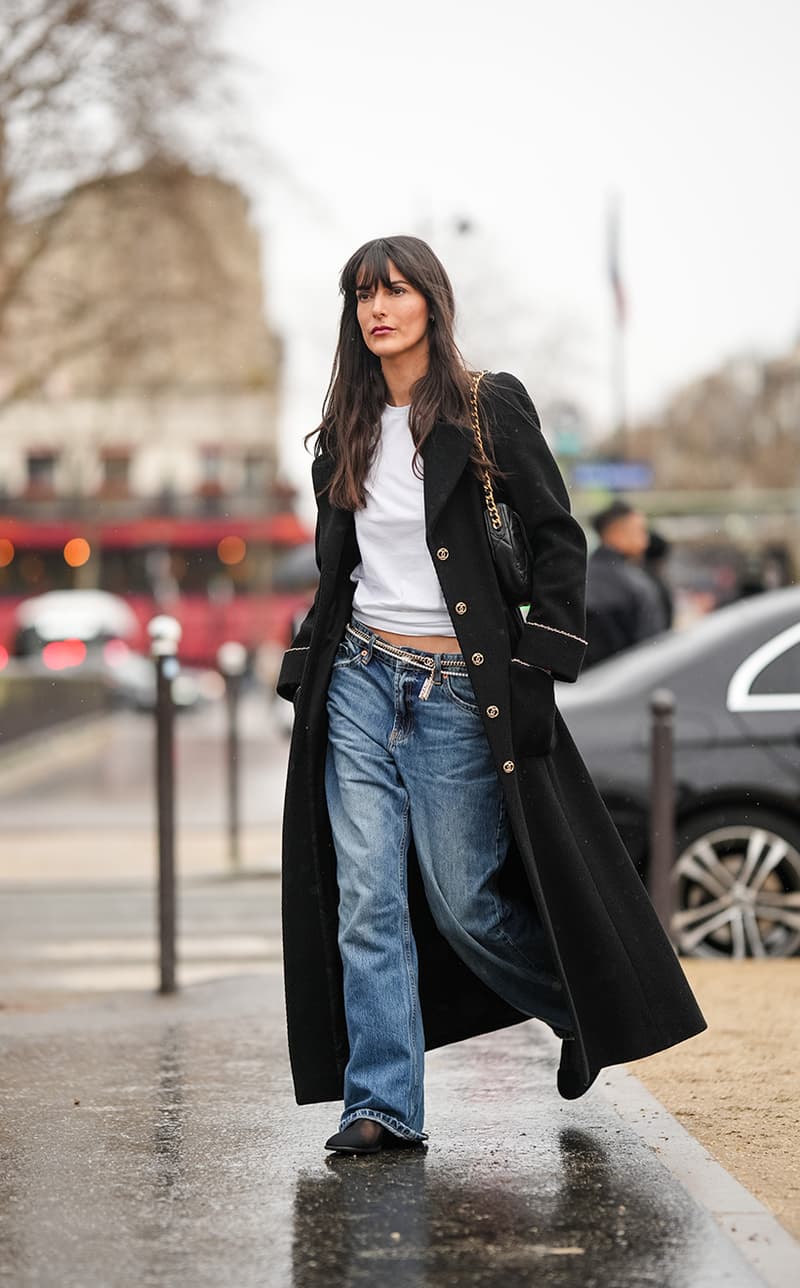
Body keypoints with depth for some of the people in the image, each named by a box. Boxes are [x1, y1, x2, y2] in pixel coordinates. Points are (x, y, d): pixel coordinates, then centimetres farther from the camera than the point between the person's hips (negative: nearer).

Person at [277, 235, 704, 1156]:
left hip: (457, 691, -4)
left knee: (463, 900, 0)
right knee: (366, 903, -2)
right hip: (359, 681, 5)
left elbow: (558, 537, -4)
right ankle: (383, 1105, 2)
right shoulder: (347, 432, 11)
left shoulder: (488, 409, -5)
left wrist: (539, 662, -9)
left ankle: (588, 1011, 27)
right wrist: (307, 667, 14)